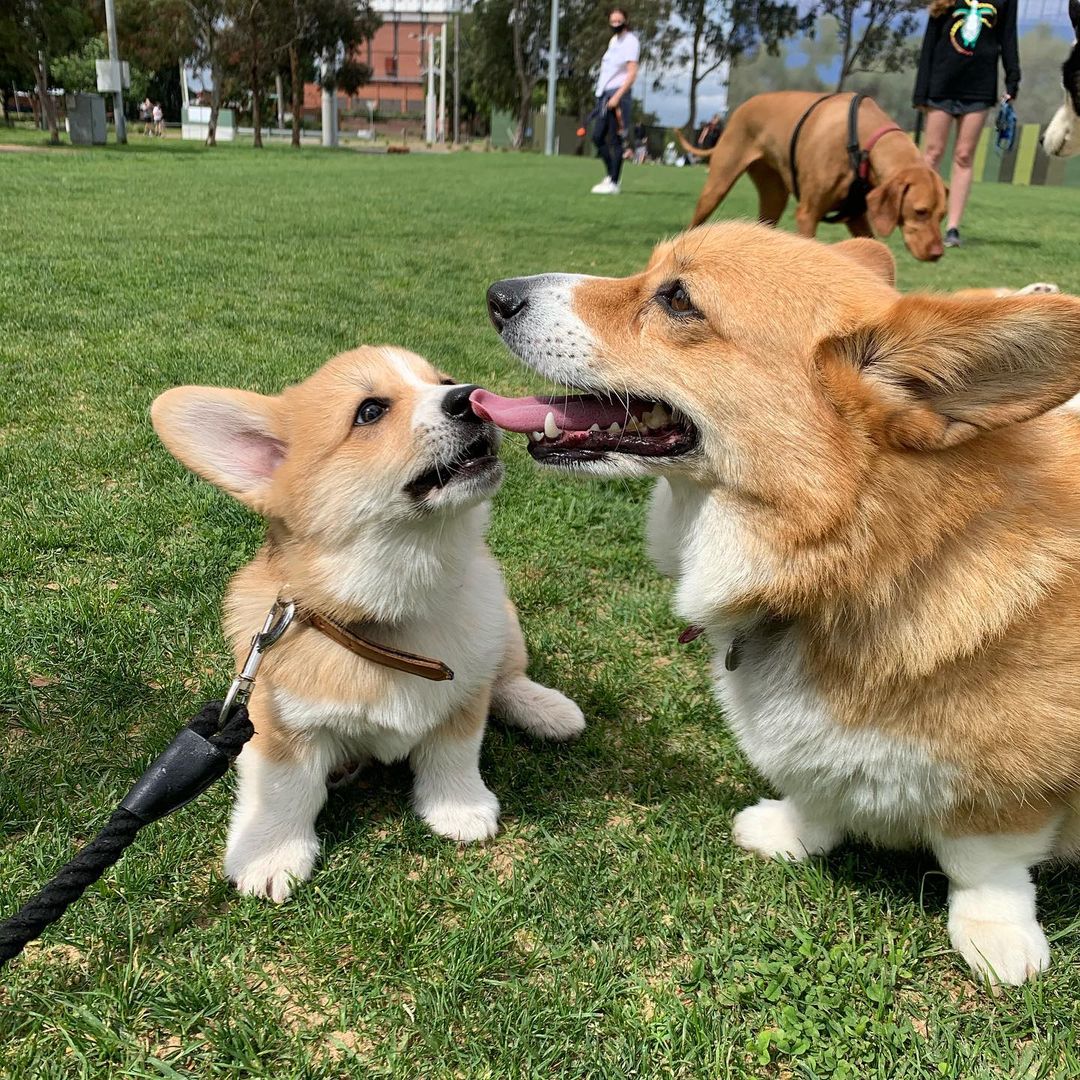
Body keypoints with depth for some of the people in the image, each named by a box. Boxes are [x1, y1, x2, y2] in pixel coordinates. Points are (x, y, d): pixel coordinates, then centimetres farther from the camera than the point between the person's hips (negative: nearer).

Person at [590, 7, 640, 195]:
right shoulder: (613, 40, 17)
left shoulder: (630, 41, -7)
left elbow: (632, 73, -15)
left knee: (614, 140, -8)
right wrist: (602, 94, 17)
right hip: (604, 94, 9)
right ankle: (611, 175, 18)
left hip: (618, 93, -9)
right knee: (597, 137, 7)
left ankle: (613, 183, -5)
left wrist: (617, 96, -23)